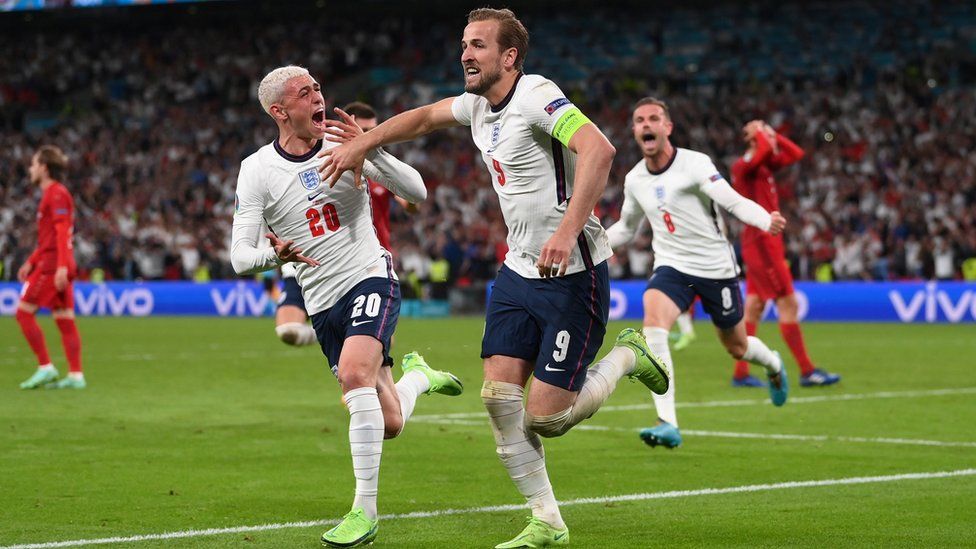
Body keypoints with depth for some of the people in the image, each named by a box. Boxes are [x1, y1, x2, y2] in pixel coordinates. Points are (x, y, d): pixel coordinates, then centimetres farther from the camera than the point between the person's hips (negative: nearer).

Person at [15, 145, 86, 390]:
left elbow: (62, 232, -19)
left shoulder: (57, 194, -10)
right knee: (65, 320, 4)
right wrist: (31, 262, 26)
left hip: (52, 265, -10)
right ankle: (76, 375, 0)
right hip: (56, 266, 10)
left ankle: (45, 367, -8)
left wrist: (61, 266, -26)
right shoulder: (51, 194, 21)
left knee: (24, 312, -7)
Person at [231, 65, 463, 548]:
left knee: (354, 373, -29)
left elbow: (417, 192, -8)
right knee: (388, 424, 4)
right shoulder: (257, 169, -4)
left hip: (371, 277, -2)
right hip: (323, 303, 2)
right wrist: (276, 254, -30)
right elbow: (240, 255, -8)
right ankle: (415, 375, 42)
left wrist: (371, 150, -22)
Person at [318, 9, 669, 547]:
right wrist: (361, 143, 20)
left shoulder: (535, 96, -19)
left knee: (544, 418, -9)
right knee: (499, 396, -2)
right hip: (519, 269, 8)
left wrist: (567, 232, -41)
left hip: (571, 273, -8)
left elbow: (598, 149, -34)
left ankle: (626, 356, 18)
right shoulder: (477, 103, 8)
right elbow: (423, 117, 28)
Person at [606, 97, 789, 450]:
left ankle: (774, 366, 53)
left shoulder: (694, 164, -14)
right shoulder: (634, 180, 3)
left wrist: (766, 221, -43)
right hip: (672, 266, 3)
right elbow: (626, 227, 21)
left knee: (737, 348, 12)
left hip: (715, 267, -3)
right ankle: (667, 424, -30)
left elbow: (735, 202, -24)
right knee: (653, 323, -27)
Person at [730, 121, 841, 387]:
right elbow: (765, 150, -33)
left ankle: (741, 373, 9)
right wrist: (760, 133, -13)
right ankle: (807, 371, -6)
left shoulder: (764, 165, 14)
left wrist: (772, 133, 10)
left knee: (754, 306, 8)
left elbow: (795, 153, 19)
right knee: (787, 304, -8)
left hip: (767, 241, 10)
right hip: (761, 241, -10)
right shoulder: (743, 165, -12)